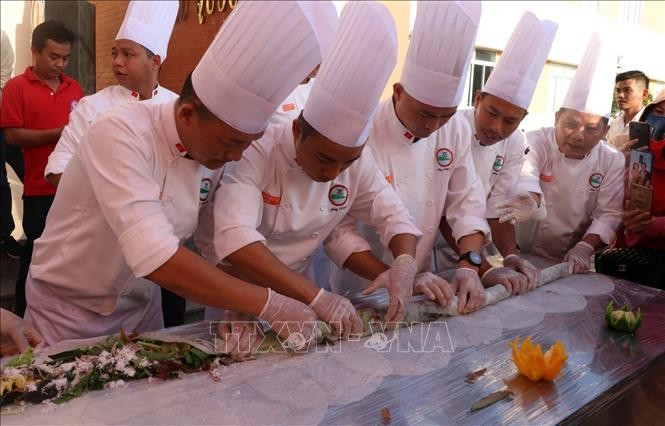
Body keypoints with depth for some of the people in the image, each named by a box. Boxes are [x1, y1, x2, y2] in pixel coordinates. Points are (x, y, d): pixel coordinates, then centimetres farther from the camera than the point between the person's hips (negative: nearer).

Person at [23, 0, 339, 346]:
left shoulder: (216, 154, -10)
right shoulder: (120, 134, -30)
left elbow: (215, 243, -3)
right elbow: (156, 259, -39)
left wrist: (238, 311, -19)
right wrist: (269, 305, -36)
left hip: (140, 304, 5)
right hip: (68, 308, -5)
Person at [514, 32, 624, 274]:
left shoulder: (613, 162, 2)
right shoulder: (535, 143, -9)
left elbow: (608, 214, -1)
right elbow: (524, 178, -28)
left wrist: (584, 249, -17)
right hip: (521, 254, -3)